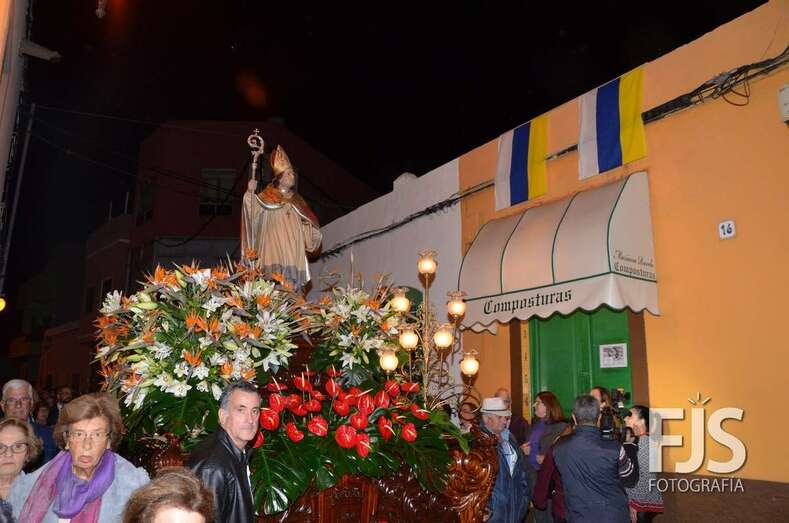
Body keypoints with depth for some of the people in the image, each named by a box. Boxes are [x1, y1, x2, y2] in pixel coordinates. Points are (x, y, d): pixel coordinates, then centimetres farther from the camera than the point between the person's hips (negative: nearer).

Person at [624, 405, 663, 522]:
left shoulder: (644, 441, -15)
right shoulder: (632, 441, 9)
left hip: (643, 504, -7)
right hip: (631, 500, 7)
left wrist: (634, 504, -18)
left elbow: (648, 477, -19)